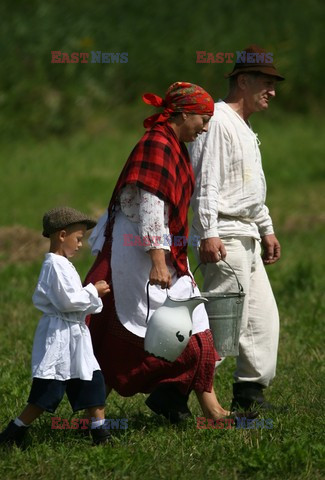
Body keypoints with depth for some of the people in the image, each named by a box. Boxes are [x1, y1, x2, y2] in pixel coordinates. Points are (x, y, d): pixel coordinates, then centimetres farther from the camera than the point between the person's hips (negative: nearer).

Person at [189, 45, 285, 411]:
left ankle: (250, 392, 17)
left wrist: (266, 229, 28)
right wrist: (209, 234, -26)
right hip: (223, 238, -11)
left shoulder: (245, 127, 20)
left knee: (263, 317, 11)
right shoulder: (217, 122, -12)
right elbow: (206, 183, -20)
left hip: (247, 238, 11)